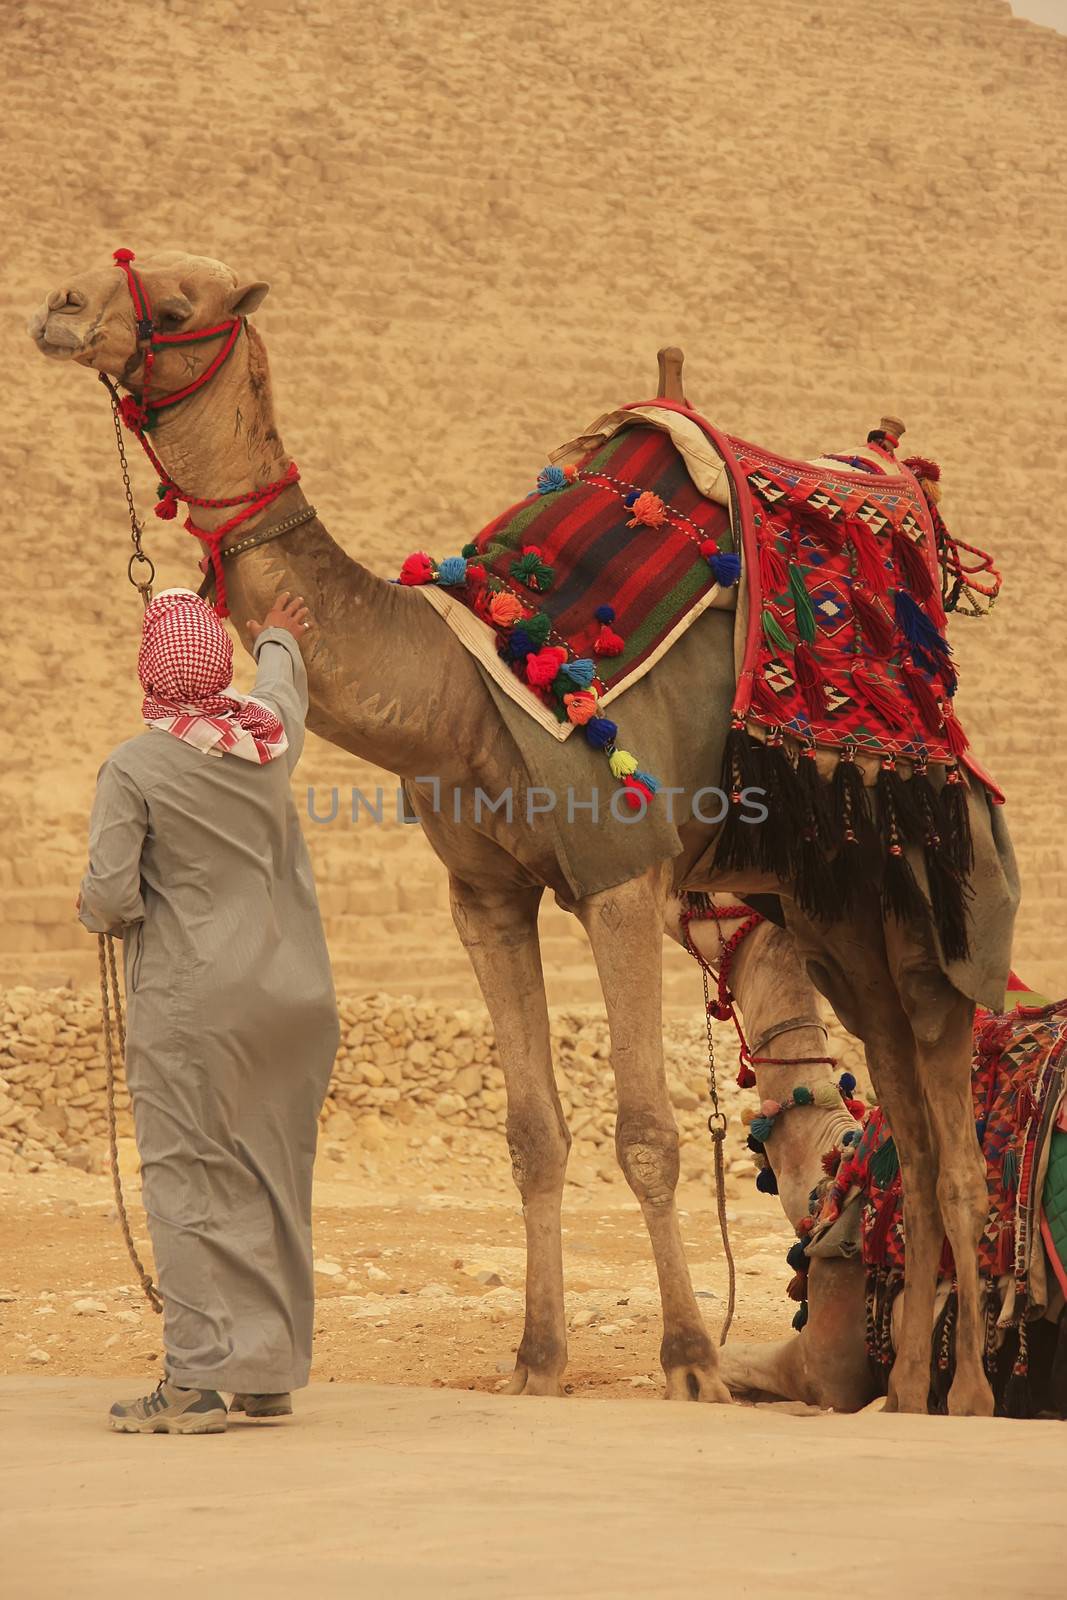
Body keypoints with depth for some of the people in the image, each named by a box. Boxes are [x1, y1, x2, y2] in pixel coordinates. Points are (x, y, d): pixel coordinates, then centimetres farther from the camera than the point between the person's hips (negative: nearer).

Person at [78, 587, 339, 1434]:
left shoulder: (133, 767, -11)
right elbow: (284, 683, 31)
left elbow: (111, 898, -14)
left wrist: (94, 907, 10)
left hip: (192, 1002, -5)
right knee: (275, 1182, 11)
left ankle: (199, 1379, -5)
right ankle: (271, 1370, 16)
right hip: (292, 994, 5)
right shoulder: (269, 734, 6)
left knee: (190, 1185, -2)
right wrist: (278, 637, 53)